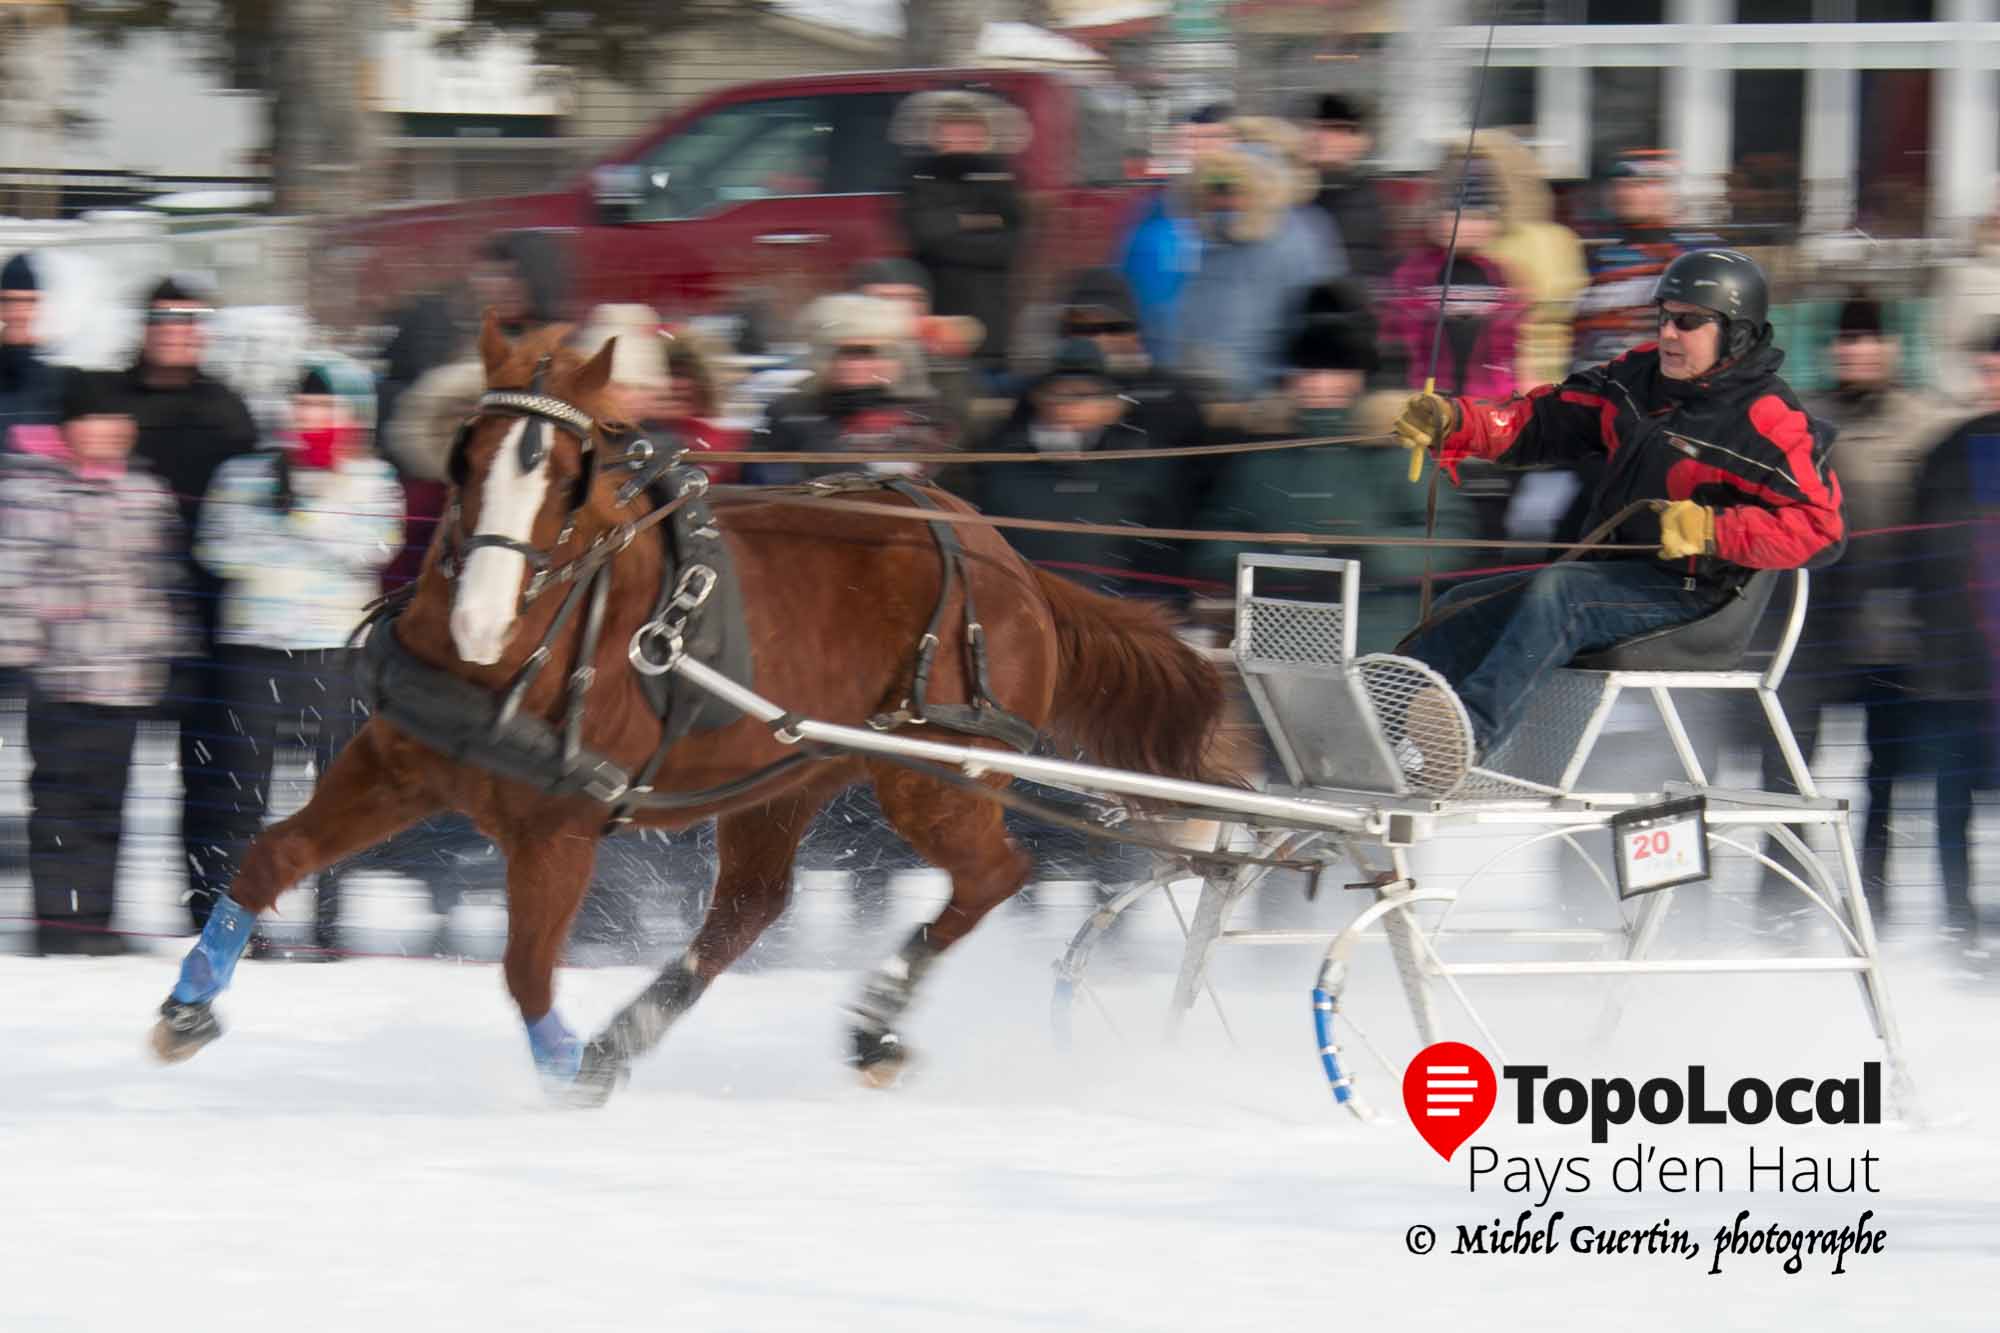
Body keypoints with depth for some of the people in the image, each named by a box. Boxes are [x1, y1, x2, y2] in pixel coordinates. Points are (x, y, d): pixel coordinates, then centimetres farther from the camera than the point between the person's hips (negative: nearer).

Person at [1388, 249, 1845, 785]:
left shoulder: (1766, 420, -11)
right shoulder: (1641, 376, 10)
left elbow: (1821, 530, -18)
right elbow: (1544, 423, 11)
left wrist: (1712, 530, -29)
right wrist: (1453, 422, -6)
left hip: (1691, 597, -9)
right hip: (1617, 575, 9)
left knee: (1557, 592, -33)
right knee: (1465, 609, 0)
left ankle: (1473, 728, -51)